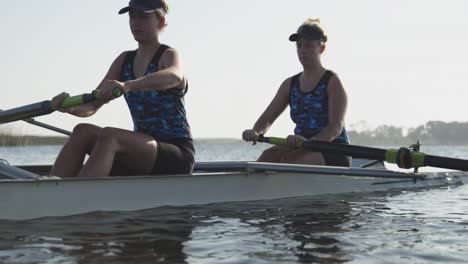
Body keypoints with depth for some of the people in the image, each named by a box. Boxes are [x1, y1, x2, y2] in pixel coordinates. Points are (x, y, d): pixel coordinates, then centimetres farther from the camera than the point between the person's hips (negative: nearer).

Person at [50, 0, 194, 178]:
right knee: (83, 132, -16)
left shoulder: (169, 55, -3)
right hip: (142, 159, 6)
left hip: (177, 156, -6)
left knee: (109, 136, -30)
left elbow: (173, 76, -31)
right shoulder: (125, 60, 15)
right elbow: (92, 105, 6)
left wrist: (127, 85, -49)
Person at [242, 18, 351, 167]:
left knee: (288, 160, -32)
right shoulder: (290, 84, 15)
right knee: (269, 155, -26)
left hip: (334, 152, -5)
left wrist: (308, 142, -35)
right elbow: (267, 118, 7)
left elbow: (336, 127, -16)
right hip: (305, 150, 5)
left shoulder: (332, 82, -3)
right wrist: (255, 132, -19)